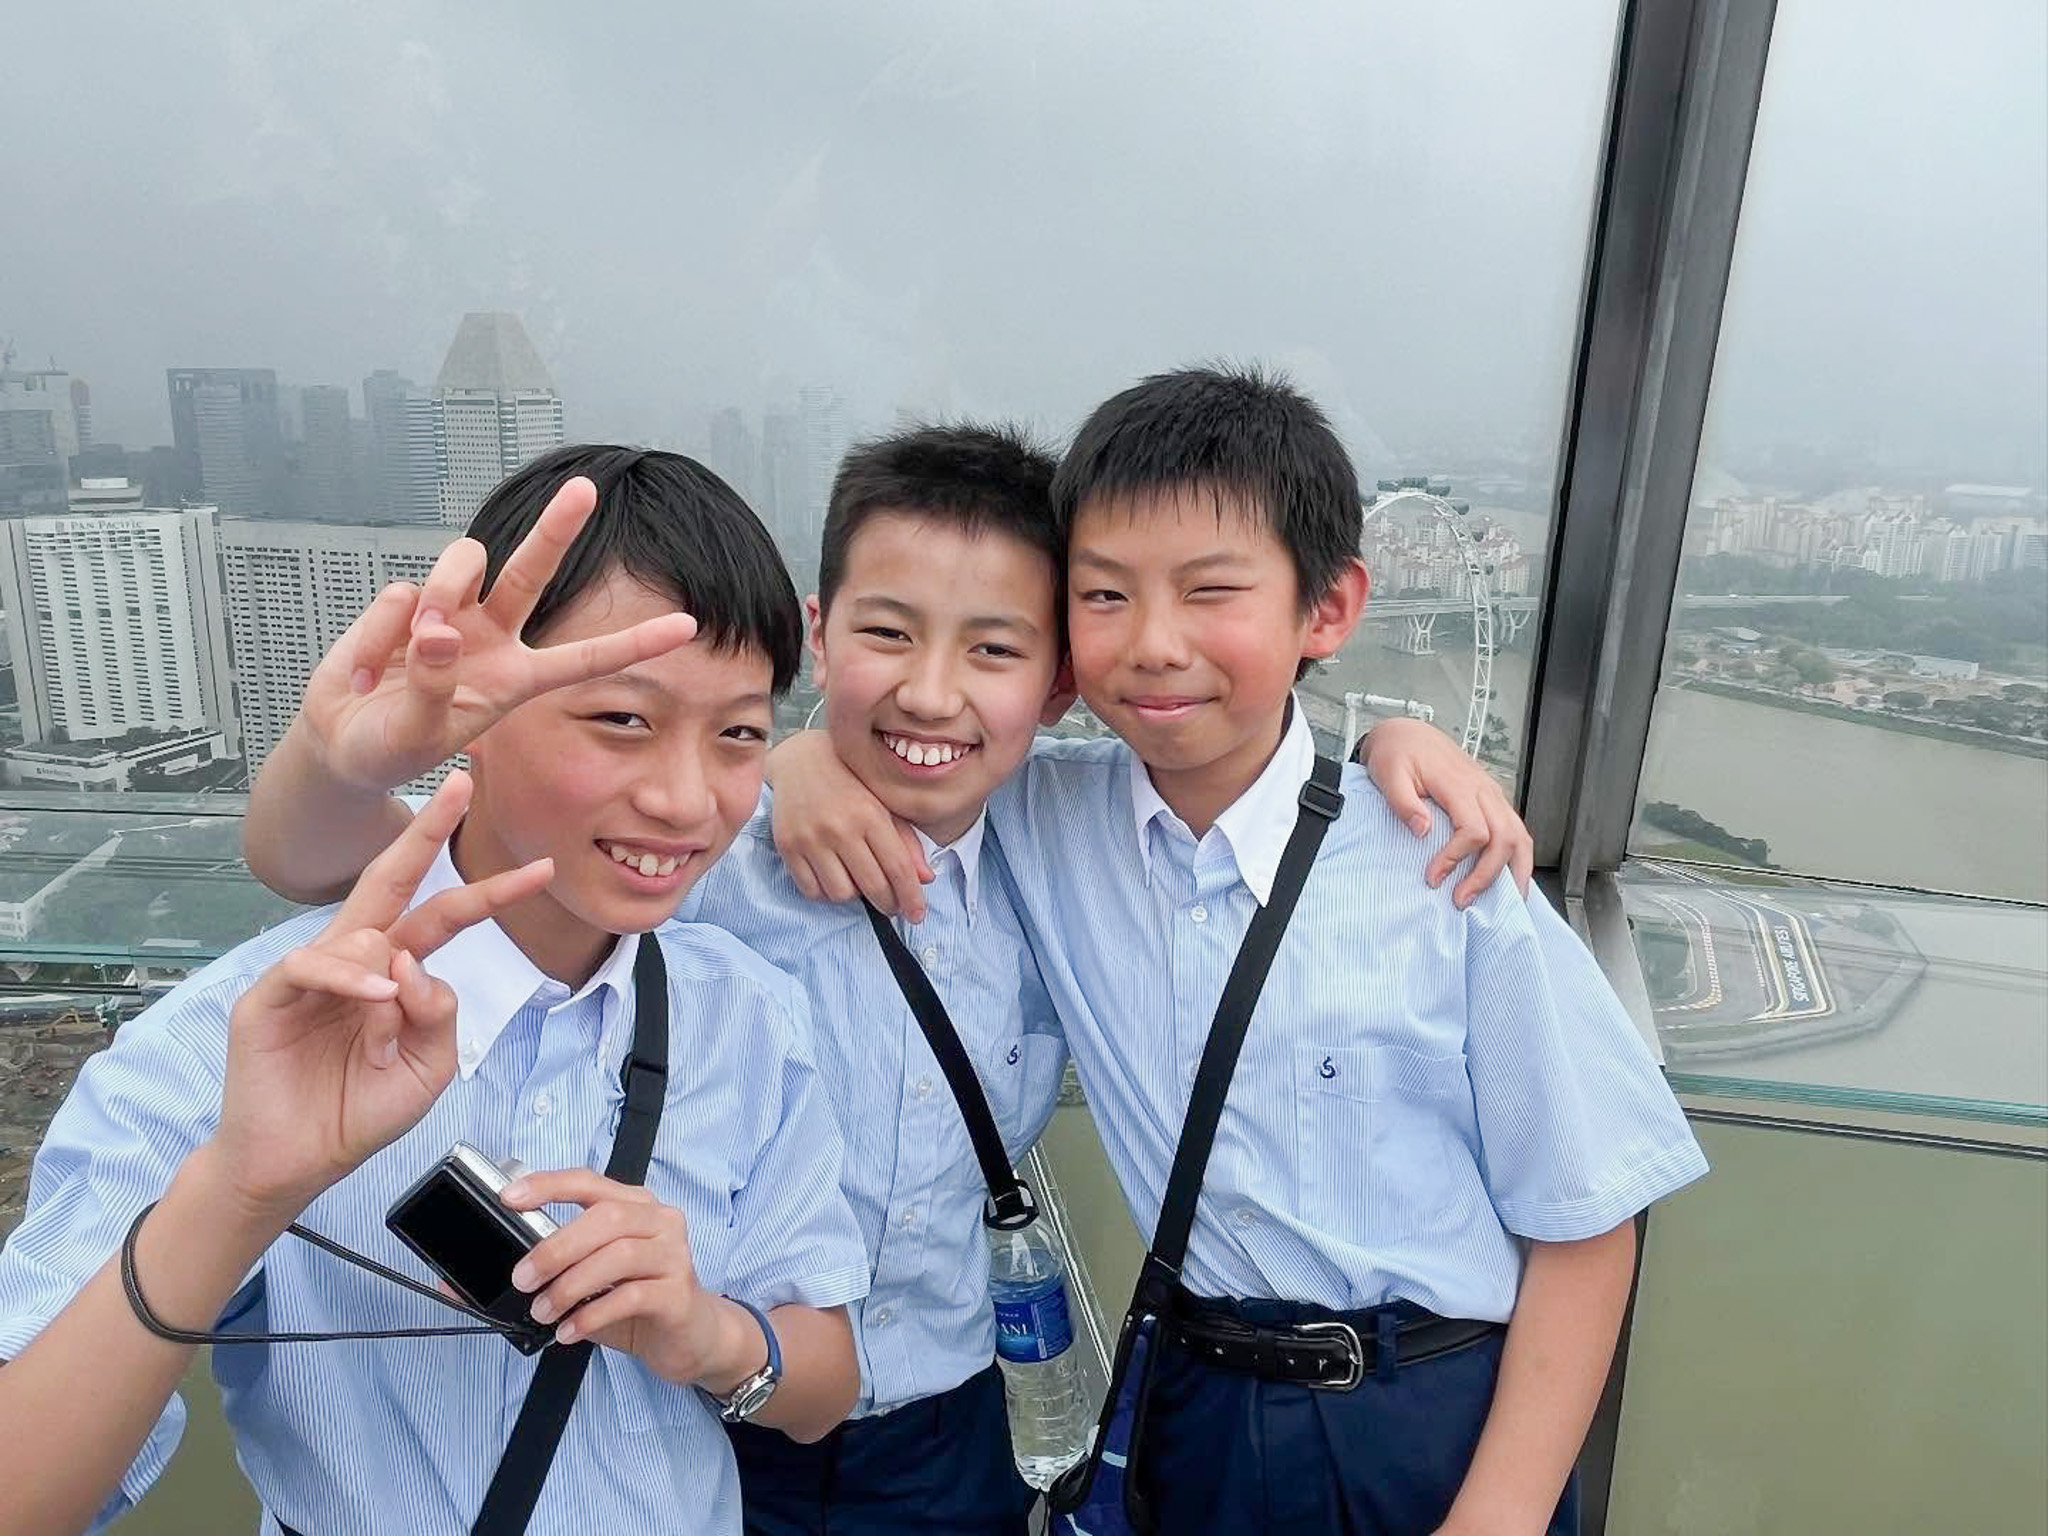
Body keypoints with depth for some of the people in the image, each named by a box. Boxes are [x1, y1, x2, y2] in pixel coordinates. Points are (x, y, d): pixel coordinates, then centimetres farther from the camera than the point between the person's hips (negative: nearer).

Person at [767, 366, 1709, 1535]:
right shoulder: (1045, 824, -11)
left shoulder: (1442, 872, -19)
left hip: (1448, 1427, -2)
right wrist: (810, 759, -18)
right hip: (1201, 1411, 3)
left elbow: (1581, 1218, -10)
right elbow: (896, 734, 4)